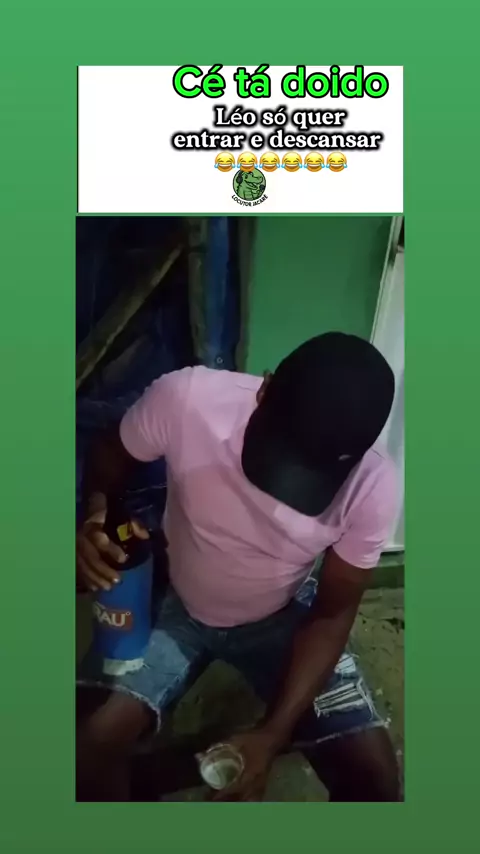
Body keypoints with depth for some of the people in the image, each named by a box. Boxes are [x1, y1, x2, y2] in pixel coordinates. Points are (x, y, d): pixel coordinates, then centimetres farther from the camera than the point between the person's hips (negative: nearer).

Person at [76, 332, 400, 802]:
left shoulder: (371, 486, -28)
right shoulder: (185, 398, -32)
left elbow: (332, 614, -14)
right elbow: (110, 457, -9)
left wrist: (271, 734, -23)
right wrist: (96, 517, -30)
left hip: (283, 618, 1)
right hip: (176, 605, 0)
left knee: (375, 776, -12)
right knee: (88, 744, -19)